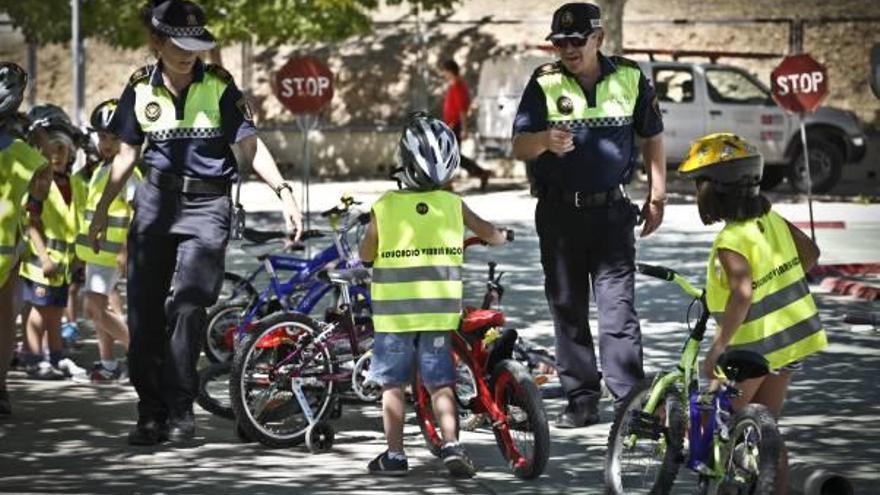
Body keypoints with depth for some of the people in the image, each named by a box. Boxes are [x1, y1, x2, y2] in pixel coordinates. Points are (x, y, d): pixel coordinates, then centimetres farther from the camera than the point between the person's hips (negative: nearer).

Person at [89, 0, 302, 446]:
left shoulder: (218, 86, -4)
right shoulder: (141, 88, 3)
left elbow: (249, 145, -3)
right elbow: (127, 154, 13)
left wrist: (282, 190, -16)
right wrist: (102, 210, 14)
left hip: (206, 205, -3)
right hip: (156, 201, 3)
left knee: (188, 305, -15)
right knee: (144, 310, 0)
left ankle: (180, 409, -8)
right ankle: (151, 412, 9)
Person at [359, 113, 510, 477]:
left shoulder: (385, 207, -7)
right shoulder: (452, 205, -2)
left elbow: (366, 254, 3)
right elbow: (488, 233, 14)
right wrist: (500, 238, 36)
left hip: (394, 313, -1)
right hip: (439, 311, 1)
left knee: (392, 385, 7)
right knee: (441, 384, 7)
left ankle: (395, 454, 8)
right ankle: (451, 445, -7)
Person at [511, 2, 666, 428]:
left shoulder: (630, 79, 2)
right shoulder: (544, 83, 0)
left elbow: (652, 137, 15)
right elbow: (518, 147, -8)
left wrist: (656, 195, 11)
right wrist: (545, 141, -30)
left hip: (611, 210, -1)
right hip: (559, 212, 1)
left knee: (617, 304, -9)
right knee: (567, 308, 5)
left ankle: (629, 400, -11)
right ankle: (581, 400, 12)